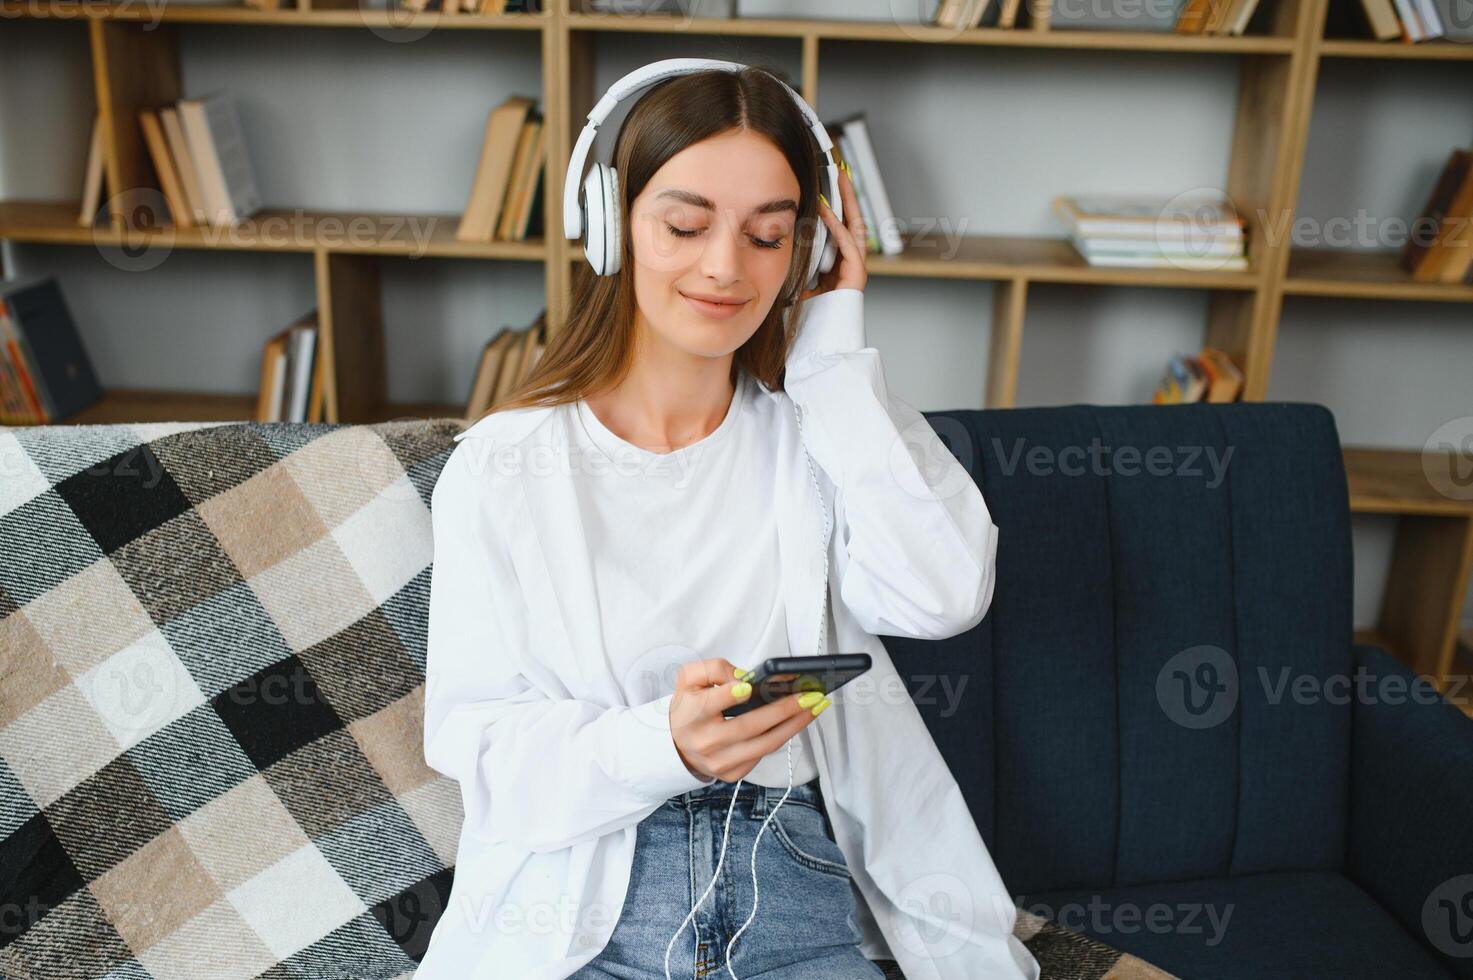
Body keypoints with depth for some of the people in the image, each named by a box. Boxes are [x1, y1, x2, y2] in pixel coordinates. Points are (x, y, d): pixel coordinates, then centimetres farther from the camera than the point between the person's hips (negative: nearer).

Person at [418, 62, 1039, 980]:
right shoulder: (502, 466, -1)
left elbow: (944, 593, -13)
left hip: (800, 898, 2)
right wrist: (660, 746, -22)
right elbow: (474, 737, -3)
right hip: (578, 903, -1)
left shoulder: (812, 434, 4)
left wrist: (834, 354, -7)